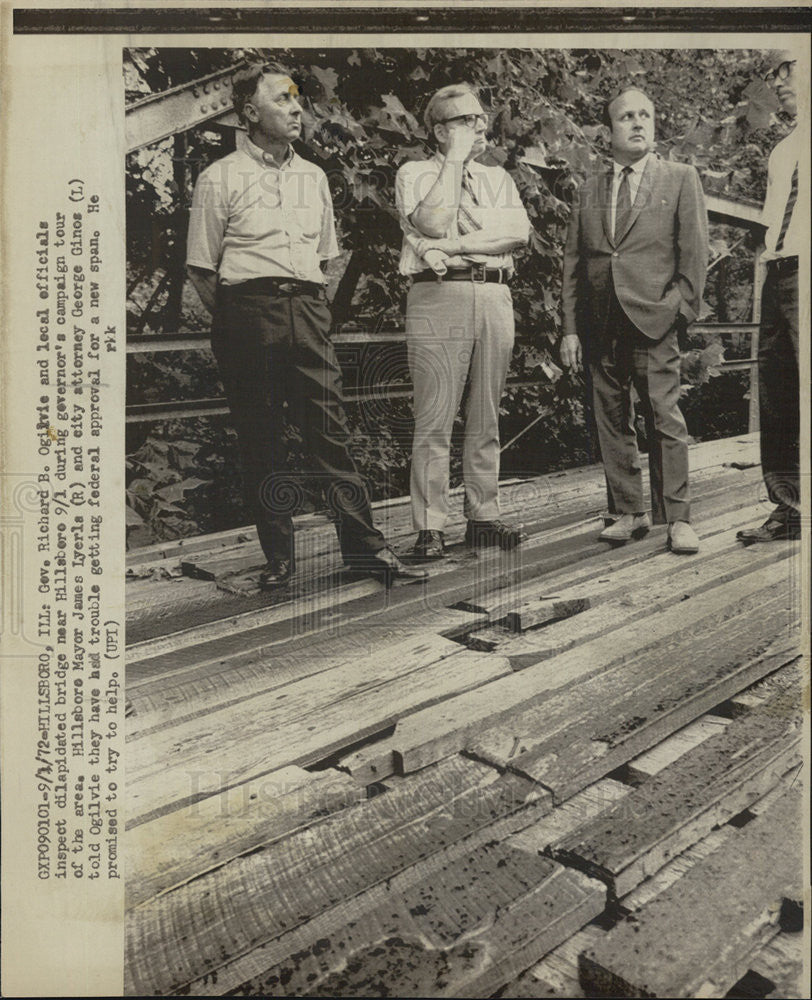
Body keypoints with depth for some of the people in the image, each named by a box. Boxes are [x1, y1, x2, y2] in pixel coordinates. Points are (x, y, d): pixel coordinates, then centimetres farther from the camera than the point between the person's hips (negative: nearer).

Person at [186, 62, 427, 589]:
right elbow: (202, 269, 2)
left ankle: (365, 546, 5)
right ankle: (278, 555, 12)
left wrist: (314, 306, 12)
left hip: (309, 310, 3)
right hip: (248, 313, -3)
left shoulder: (313, 176, 17)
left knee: (331, 430, 1)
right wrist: (236, 323, -3)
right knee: (260, 440, 2)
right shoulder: (220, 179, 3)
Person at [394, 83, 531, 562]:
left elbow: (519, 230, 2)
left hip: (496, 297, 5)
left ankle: (484, 517, 13)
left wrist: (456, 244, -10)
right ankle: (430, 528, -2)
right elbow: (434, 222, -12)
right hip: (439, 295, -4)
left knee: (487, 417, 6)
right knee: (435, 419, -7)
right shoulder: (415, 173, 9)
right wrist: (456, 157, -3)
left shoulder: (497, 178, 21)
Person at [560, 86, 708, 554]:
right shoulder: (591, 190, 17)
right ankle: (629, 513, 15)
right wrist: (571, 327, 6)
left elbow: (695, 251, 4)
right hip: (600, 325, 4)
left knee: (666, 420, -6)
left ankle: (678, 519, 1)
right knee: (612, 423, 6)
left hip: (653, 322, -4)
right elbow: (573, 261, 13)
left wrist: (684, 309, -7)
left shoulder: (681, 178, 9)